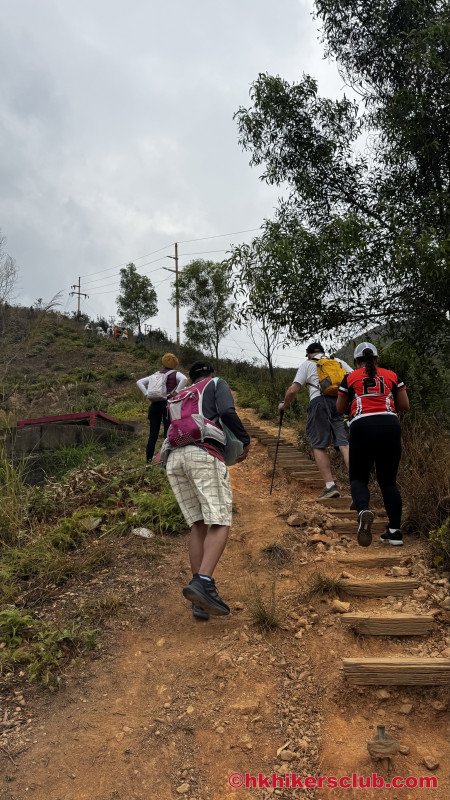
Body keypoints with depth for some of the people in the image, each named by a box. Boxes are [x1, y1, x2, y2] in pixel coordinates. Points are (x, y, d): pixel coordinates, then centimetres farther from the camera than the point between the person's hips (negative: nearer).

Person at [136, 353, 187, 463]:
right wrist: (176, 392, -12)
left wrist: (146, 394, 9)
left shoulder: (155, 375, 18)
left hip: (154, 404, 5)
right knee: (168, 433, -3)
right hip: (167, 404, -4)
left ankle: (148, 461, 8)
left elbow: (139, 382, 16)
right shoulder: (174, 374, 4)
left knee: (153, 434, 7)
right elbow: (184, 379, -18)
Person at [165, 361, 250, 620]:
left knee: (199, 525, 6)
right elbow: (227, 412, -3)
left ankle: (200, 602, -1)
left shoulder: (179, 399, 35)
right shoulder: (217, 384, 18)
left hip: (175, 459, 6)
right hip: (205, 455, -6)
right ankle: (203, 582, -28)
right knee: (219, 523, -7)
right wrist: (245, 440, 10)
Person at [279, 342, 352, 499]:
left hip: (320, 402, -3)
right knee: (345, 443, -2)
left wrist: (284, 405, 24)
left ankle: (330, 485, -6)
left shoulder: (307, 364, 16)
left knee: (319, 446, 3)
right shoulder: (339, 362, 25)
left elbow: (293, 390, 8)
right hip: (342, 403, 3)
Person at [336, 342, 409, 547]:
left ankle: (363, 510, -21)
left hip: (362, 426, -2)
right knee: (388, 481, 14)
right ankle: (395, 531, 11)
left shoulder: (350, 378, 13)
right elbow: (404, 406, 17)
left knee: (358, 478, 10)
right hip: (390, 425, 2)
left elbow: (340, 408, 20)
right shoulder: (391, 375, 16)